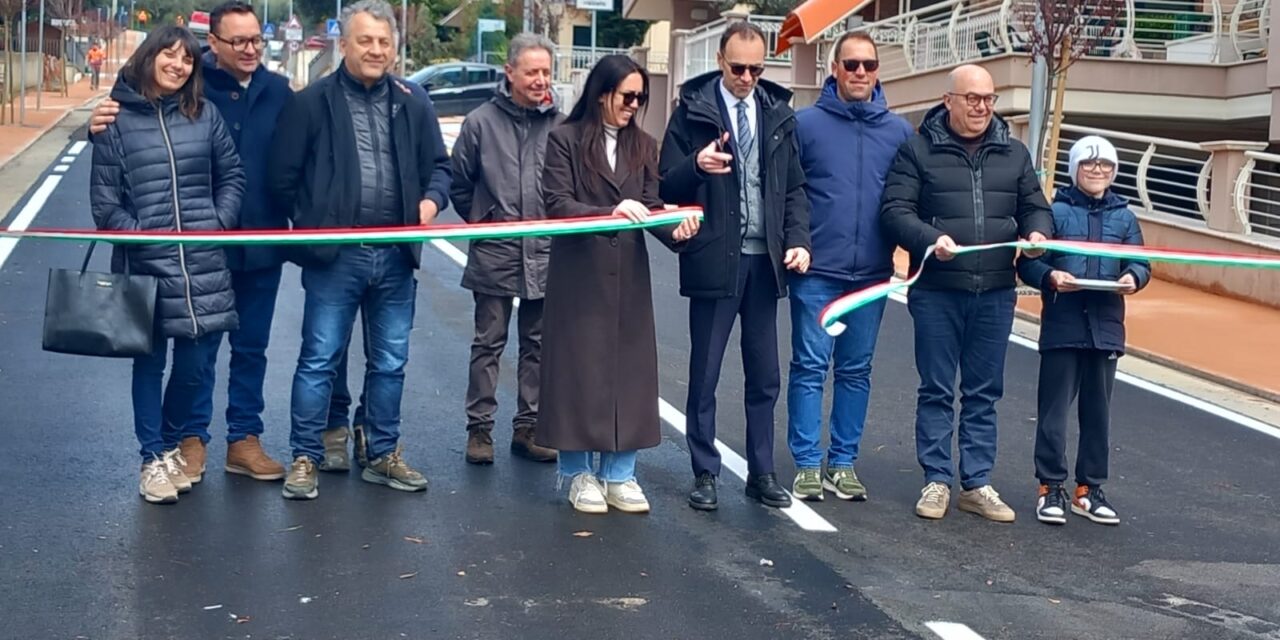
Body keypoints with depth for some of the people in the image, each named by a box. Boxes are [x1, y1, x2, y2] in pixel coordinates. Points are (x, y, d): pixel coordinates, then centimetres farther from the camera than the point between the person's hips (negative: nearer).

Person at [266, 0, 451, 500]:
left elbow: (438, 166, 17)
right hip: (333, 255, -4)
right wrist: (312, 224, -1)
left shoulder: (412, 108, 10)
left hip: (395, 254, 4)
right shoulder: (310, 103, -2)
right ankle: (305, 459, 9)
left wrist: (432, 198, -2)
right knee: (320, 358, 0)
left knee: (390, 362, 12)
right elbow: (282, 178, 0)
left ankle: (383, 456, 24)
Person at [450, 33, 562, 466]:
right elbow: (460, 184, 7)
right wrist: (482, 222, 8)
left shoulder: (560, 125, 2)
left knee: (537, 344, 10)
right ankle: (479, 428, 11)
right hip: (495, 253, -2)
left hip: (544, 255, 2)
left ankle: (528, 427, 19)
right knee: (488, 344, 4)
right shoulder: (481, 122, -2)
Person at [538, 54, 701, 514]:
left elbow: (651, 205, 2)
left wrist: (674, 230, -19)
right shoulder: (565, 140, -3)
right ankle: (579, 473, 13)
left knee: (629, 369, 5)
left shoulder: (644, 146, 10)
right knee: (579, 370, 1)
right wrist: (611, 212, -27)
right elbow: (557, 204, -12)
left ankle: (619, 474, 15)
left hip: (628, 275, 4)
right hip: (579, 274, -4)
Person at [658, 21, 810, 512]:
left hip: (765, 261, 3)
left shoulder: (778, 113, 8)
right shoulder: (693, 110, -2)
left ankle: (761, 473, 19)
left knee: (765, 377, 9)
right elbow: (668, 186, -3)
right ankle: (705, 474, 14)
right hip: (714, 259, -3)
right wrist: (697, 166, -24)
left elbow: (794, 187, 11)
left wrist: (798, 240, -3)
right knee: (704, 375, 4)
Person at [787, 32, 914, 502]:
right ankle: (808, 464, 8)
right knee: (810, 367, 0)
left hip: (872, 273, 3)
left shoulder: (899, 131, 6)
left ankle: (843, 463, 18)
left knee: (856, 370, 9)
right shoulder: (805, 124, -1)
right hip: (816, 271, -3)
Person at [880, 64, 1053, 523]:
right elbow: (895, 210, -6)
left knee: (984, 394, 9)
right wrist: (930, 239, -24)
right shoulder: (918, 150, 0)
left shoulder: (1014, 154, 12)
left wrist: (1038, 232, -7)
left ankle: (977, 484, 16)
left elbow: (1035, 207, 16)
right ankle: (936, 481, 13)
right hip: (936, 291, -3)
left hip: (995, 294, 3)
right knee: (936, 391, 4)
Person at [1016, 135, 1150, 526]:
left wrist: (1132, 278, -14)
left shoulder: (1123, 216, 10)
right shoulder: (1056, 211, -1)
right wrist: (1050, 277, -23)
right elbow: (1027, 262, -4)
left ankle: (1088, 489, 20)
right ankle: (1051, 489, 10)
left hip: (1105, 327, 4)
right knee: (1054, 410, 0)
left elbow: (1140, 262, 8)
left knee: (1098, 412, 10)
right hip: (1062, 327, -3)